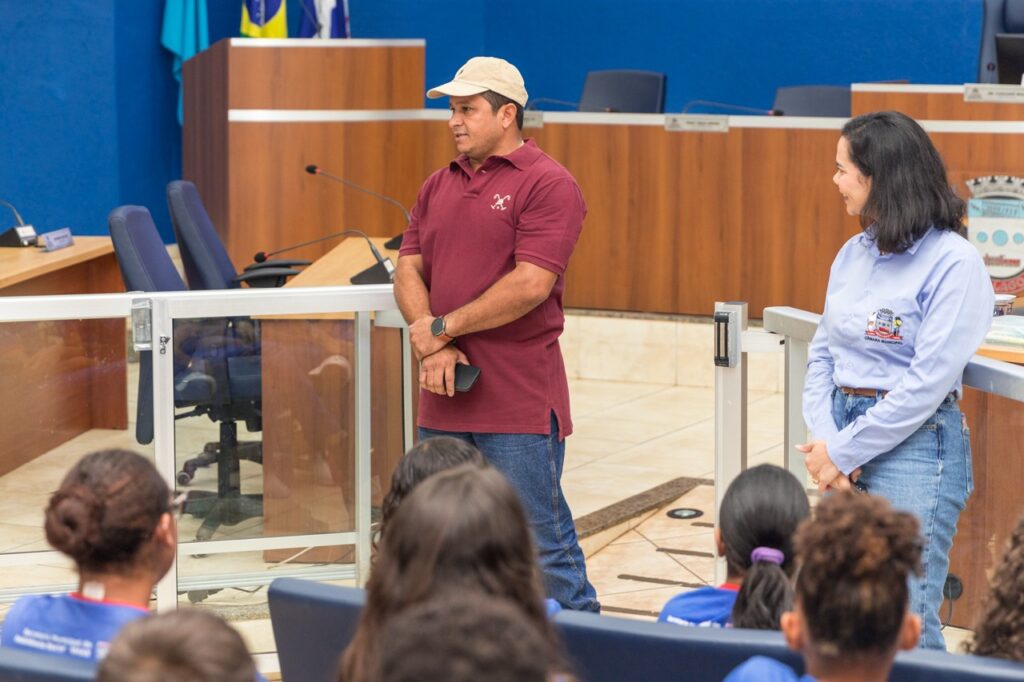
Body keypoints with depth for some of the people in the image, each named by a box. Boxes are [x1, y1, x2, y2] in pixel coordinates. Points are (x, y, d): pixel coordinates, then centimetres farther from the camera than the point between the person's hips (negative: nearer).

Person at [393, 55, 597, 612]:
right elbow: (408, 270, 8)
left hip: (519, 403, -7)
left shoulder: (547, 185, -7)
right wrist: (432, 351, -9)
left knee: (542, 544, -3)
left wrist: (443, 327, -11)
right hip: (443, 400, 7)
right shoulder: (439, 186, 15)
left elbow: (531, 284, -16)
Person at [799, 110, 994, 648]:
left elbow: (927, 382, -17)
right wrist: (825, 440, -6)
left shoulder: (953, 262, -12)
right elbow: (822, 353, 11)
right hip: (846, 432, 7)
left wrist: (843, 453, -14)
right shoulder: (853, 254, 10)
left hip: (915, 443, -7)